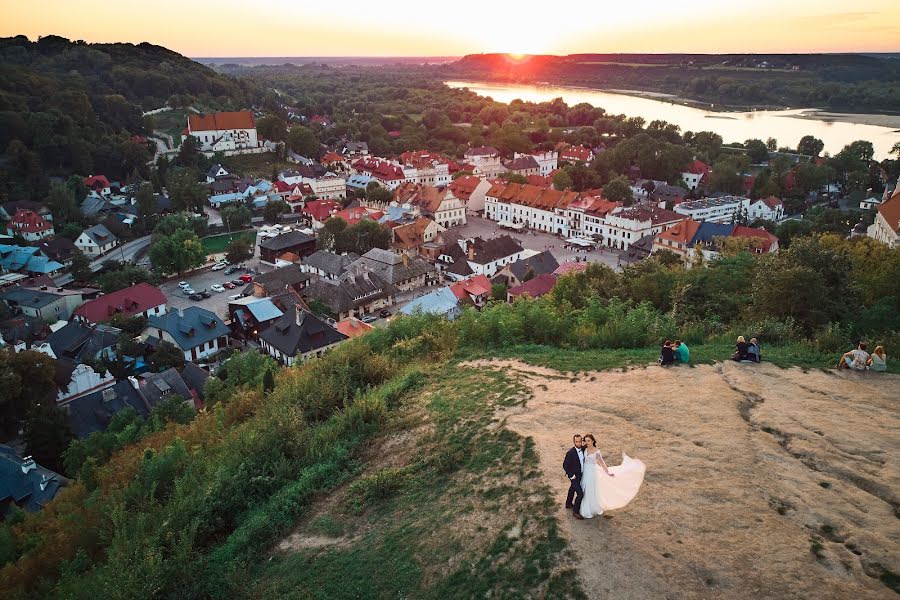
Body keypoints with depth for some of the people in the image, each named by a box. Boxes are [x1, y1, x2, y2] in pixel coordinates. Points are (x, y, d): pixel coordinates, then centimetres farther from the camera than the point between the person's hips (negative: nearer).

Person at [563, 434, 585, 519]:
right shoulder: (571, 452, -28)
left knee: (573, 489, 27)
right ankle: (575, 511, 5)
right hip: (574, 476, -8)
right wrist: (571, 475, -20)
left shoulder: (583, 449, -9)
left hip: (580, 474, 8)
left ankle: (568, 503, 48)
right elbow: (565, 465, -22)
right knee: (580, 493, -9)